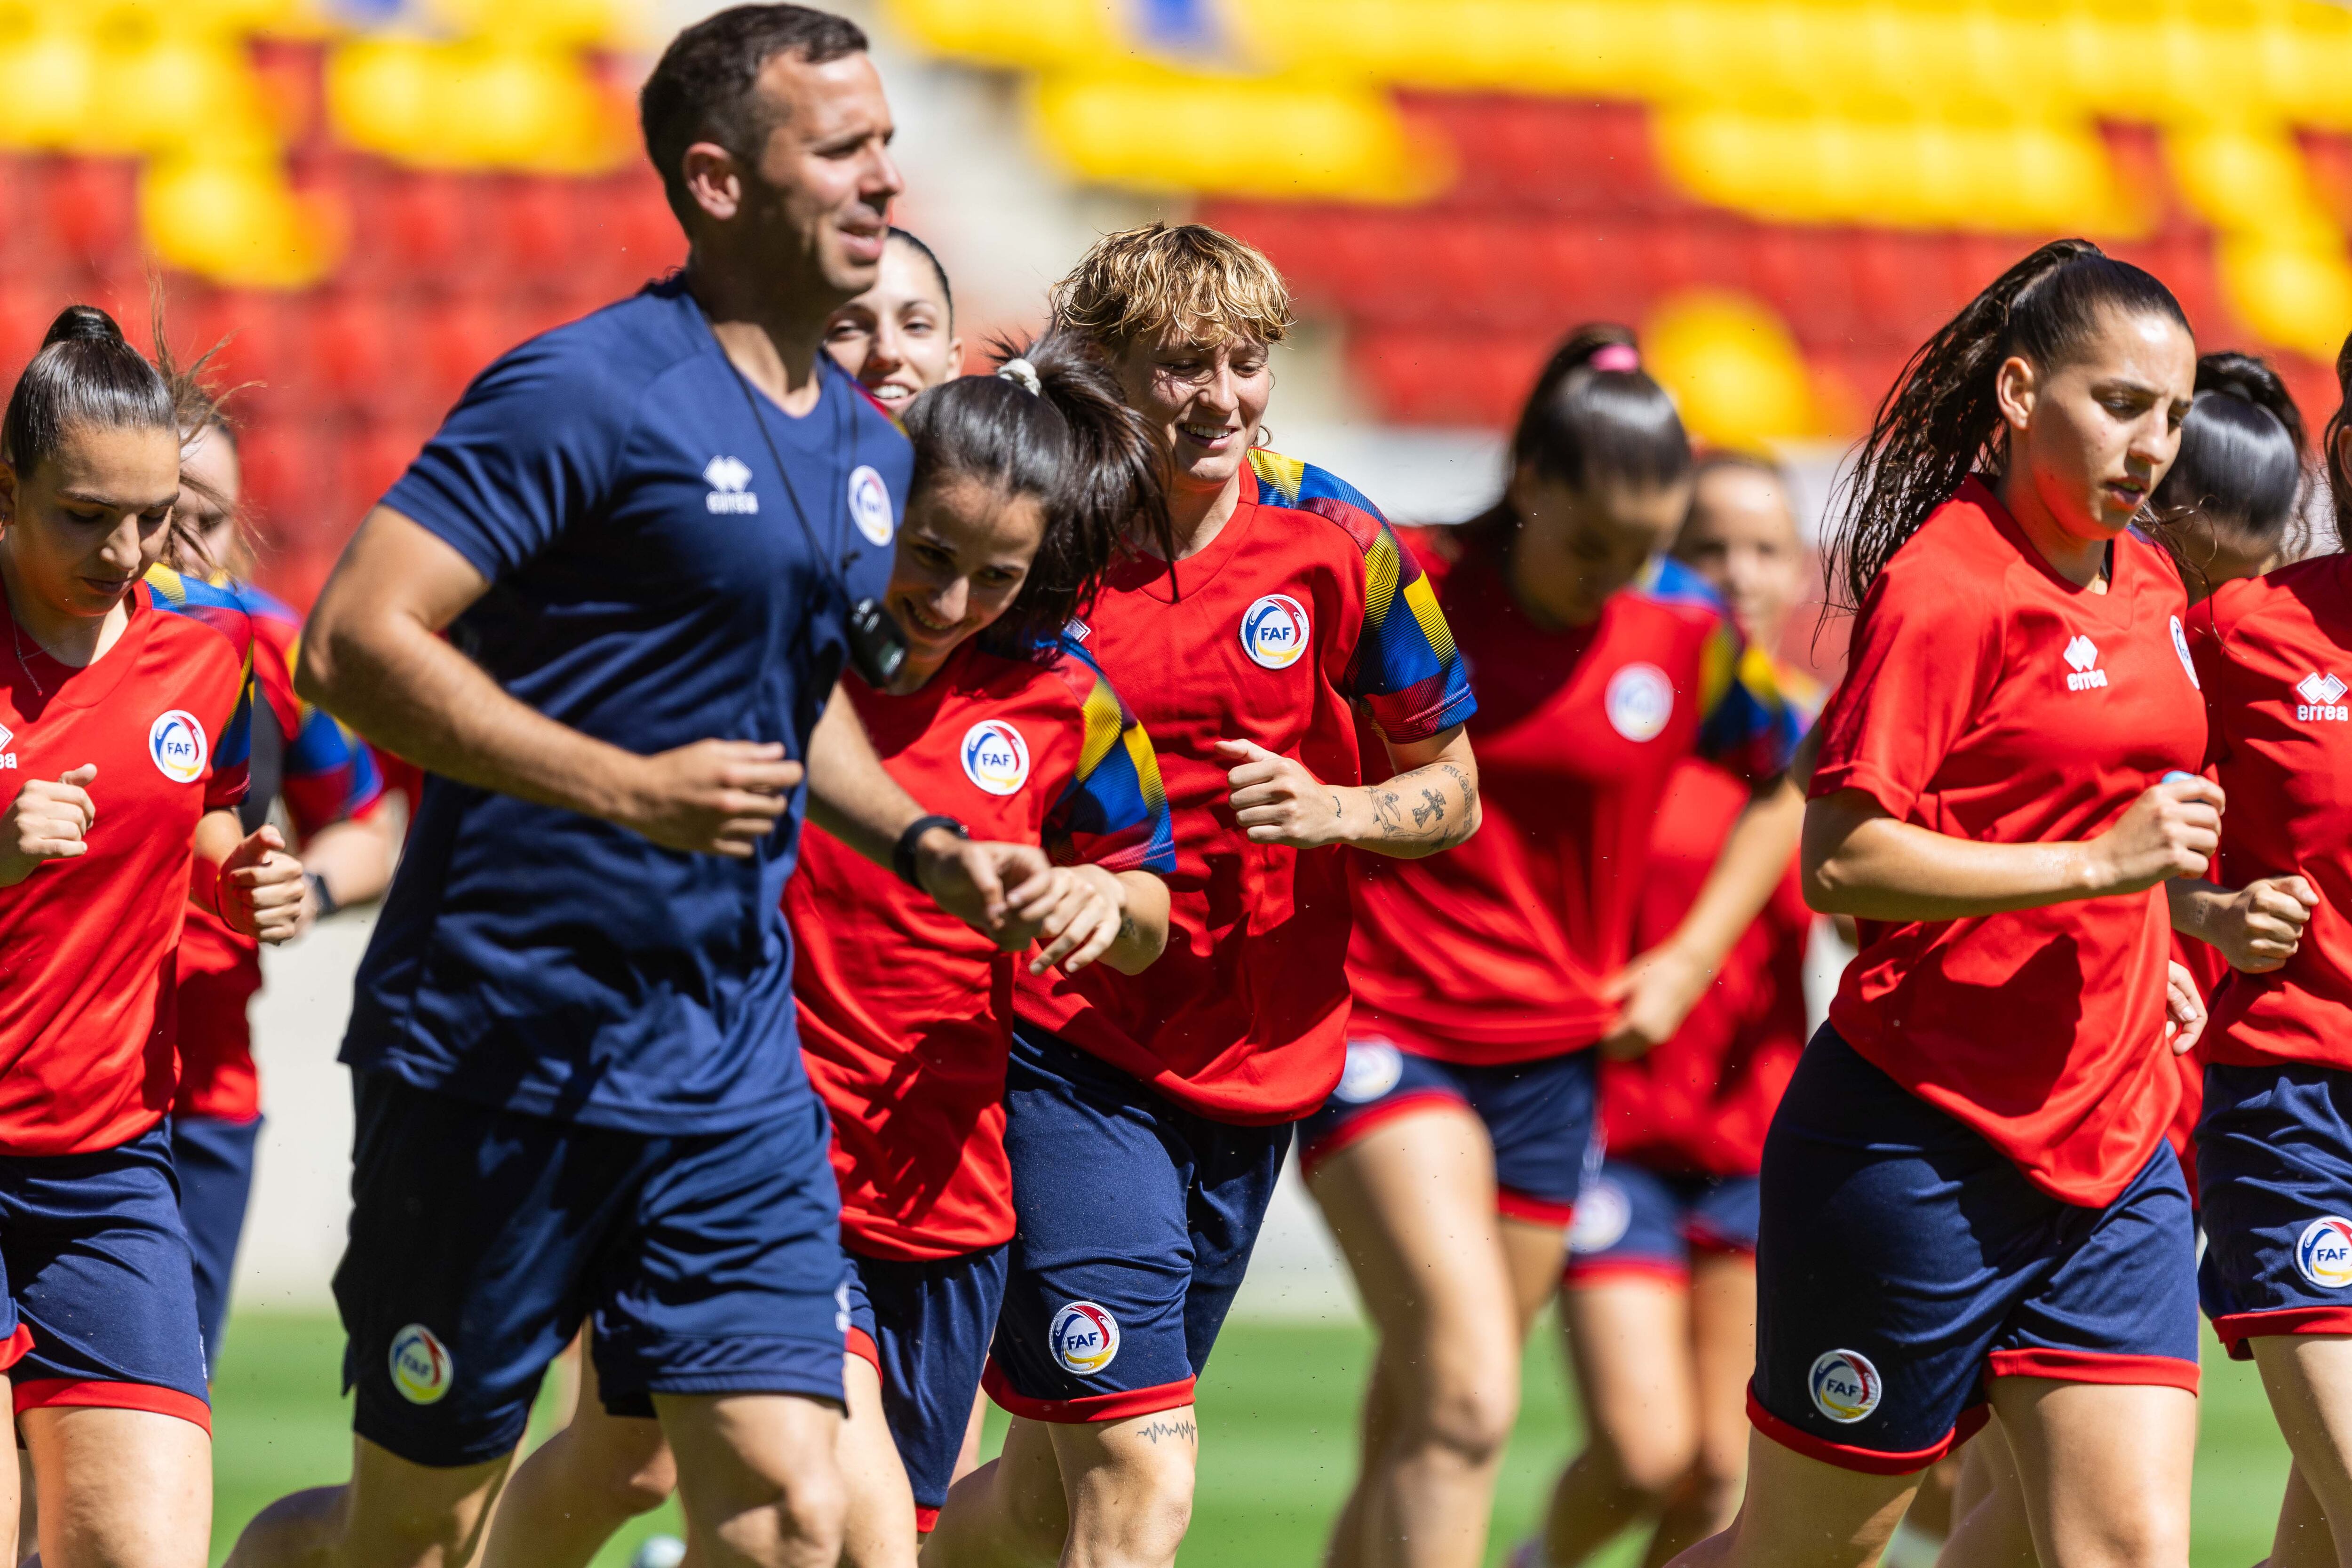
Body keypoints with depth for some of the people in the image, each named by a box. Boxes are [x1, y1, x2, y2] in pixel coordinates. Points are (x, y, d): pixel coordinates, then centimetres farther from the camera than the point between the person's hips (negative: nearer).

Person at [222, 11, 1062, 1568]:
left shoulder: (866, 448, 12)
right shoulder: (589, 393, -13)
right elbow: (355, 644, -20)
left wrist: (924, 842, 13)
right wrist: (633, 789, -24)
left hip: (732, 1073, 6)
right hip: (500, 1056, -6)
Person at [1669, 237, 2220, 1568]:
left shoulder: (2148, 589, 12)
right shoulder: (1943, 586, -13)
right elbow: (1842, 862, -19)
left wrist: (2143, 956, 13)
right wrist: (2099, 866, -23)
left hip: (2112, 1152, 7)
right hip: (1920, 1145, -7)